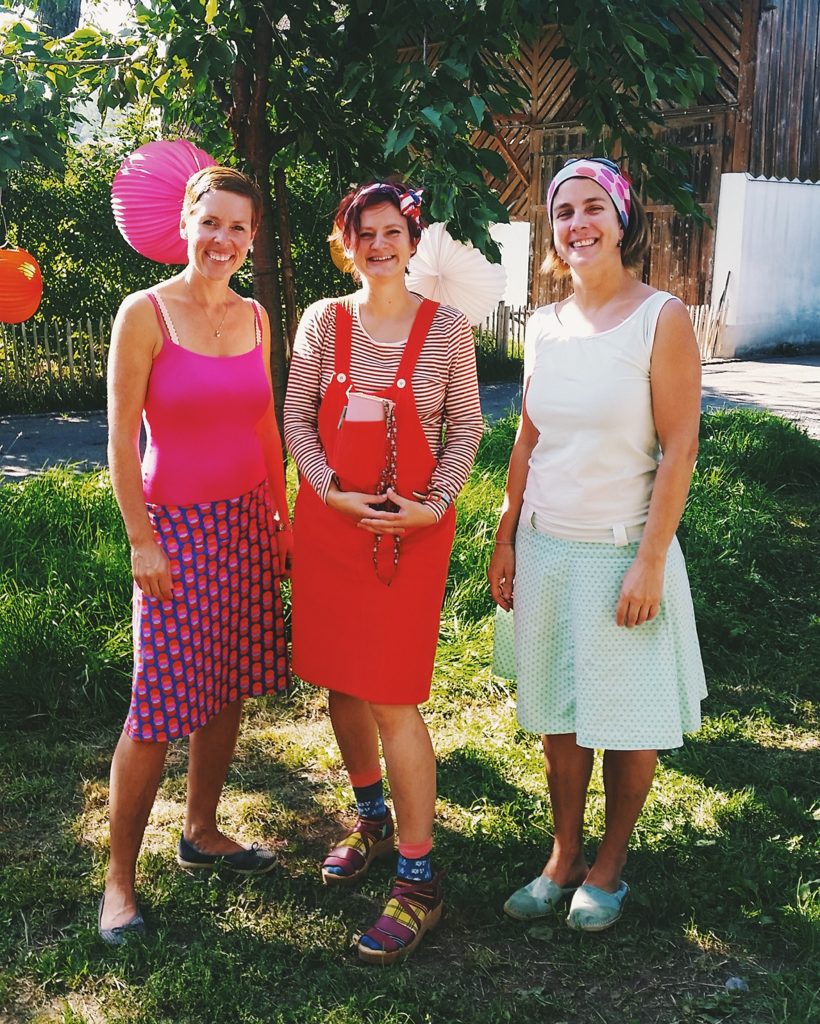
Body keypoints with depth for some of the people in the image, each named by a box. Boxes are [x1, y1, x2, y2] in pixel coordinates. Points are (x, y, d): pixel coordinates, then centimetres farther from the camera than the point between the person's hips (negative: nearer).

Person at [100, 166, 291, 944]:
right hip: (177, 526, -6)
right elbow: (121, 438, -9)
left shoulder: (253, 317, 8)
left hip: (247, 522, 6)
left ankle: (201, 833, 30)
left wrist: (280, 518, 12)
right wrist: (142, 541, -12)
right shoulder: (145, 313, -8)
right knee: (161, 705, -4)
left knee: (228, 690, 12)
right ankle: (119, 877, 10)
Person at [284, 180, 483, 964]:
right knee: (340, 681, 12)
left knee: (393, 697, -6)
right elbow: (296, 420, 3)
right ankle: (371, 819, 35)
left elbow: (466, 426, 2)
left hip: (413, 526, -3)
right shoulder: (322, 322, 3)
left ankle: (418, 878, 5)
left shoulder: (447, 327, -2)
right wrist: (333, 492, -10)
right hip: (328, 519, 4)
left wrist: (435, 503, -11)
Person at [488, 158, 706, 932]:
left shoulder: (661, 319, -9)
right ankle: (564, 857, 30)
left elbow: (679, 448, -11)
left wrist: (650, 561, -15)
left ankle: (610, 865, 27)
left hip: (621, 550, -4)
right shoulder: (545, 326, 6)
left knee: (627, 719, 8)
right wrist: (506, 541, 9)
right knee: (557, 716, 13)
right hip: (545, 548, 5)